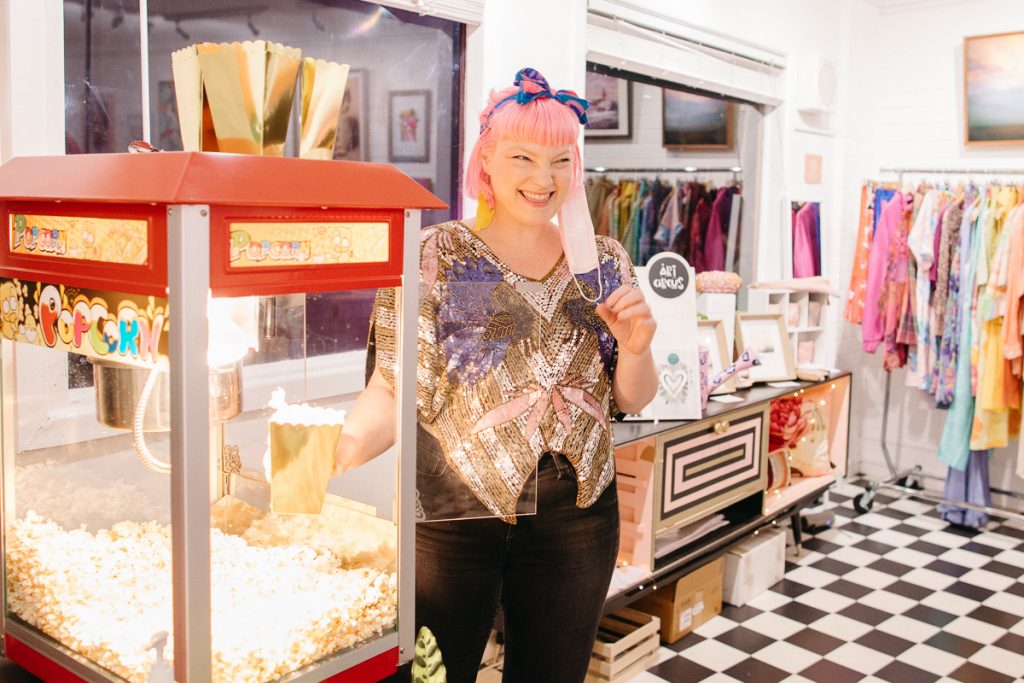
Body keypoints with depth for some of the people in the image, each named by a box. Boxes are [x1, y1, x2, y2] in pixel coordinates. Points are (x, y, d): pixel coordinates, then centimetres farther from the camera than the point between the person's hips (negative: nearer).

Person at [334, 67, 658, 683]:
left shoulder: (604, 260, 5)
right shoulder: (436, 256, -5)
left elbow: (632, 401, 9)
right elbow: (394, 391, -10)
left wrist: (635, 347, -11)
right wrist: (337, 453, -27)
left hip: (576, 515, 3)